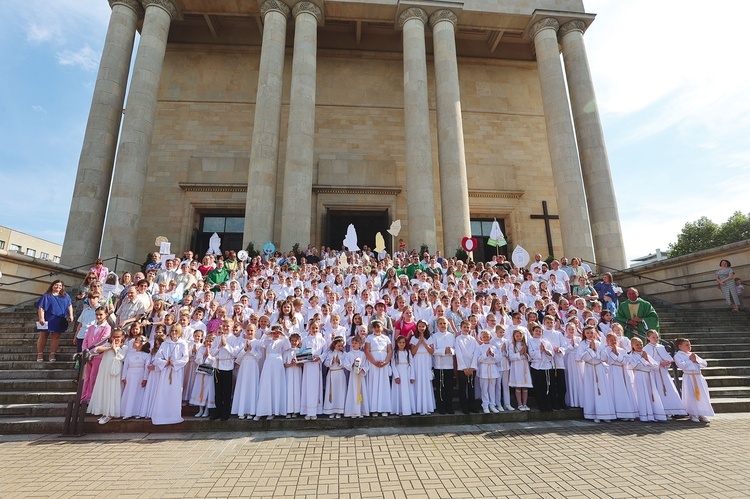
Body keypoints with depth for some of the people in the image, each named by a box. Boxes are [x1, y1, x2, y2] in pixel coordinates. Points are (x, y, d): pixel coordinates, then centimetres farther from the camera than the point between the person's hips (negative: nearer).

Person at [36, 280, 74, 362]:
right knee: (43, 336, 5)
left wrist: (71, 316, 3)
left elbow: (69, 306, 12)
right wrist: (41, 318, -15)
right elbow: (41, 308, -5)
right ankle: (40, 354, 13)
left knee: (56, 337, 3)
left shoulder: (65, 296, 10)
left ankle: (52, 354, 7)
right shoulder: (46, 296, 1)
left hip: (59, 321, 2)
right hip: (48, 319, -2)